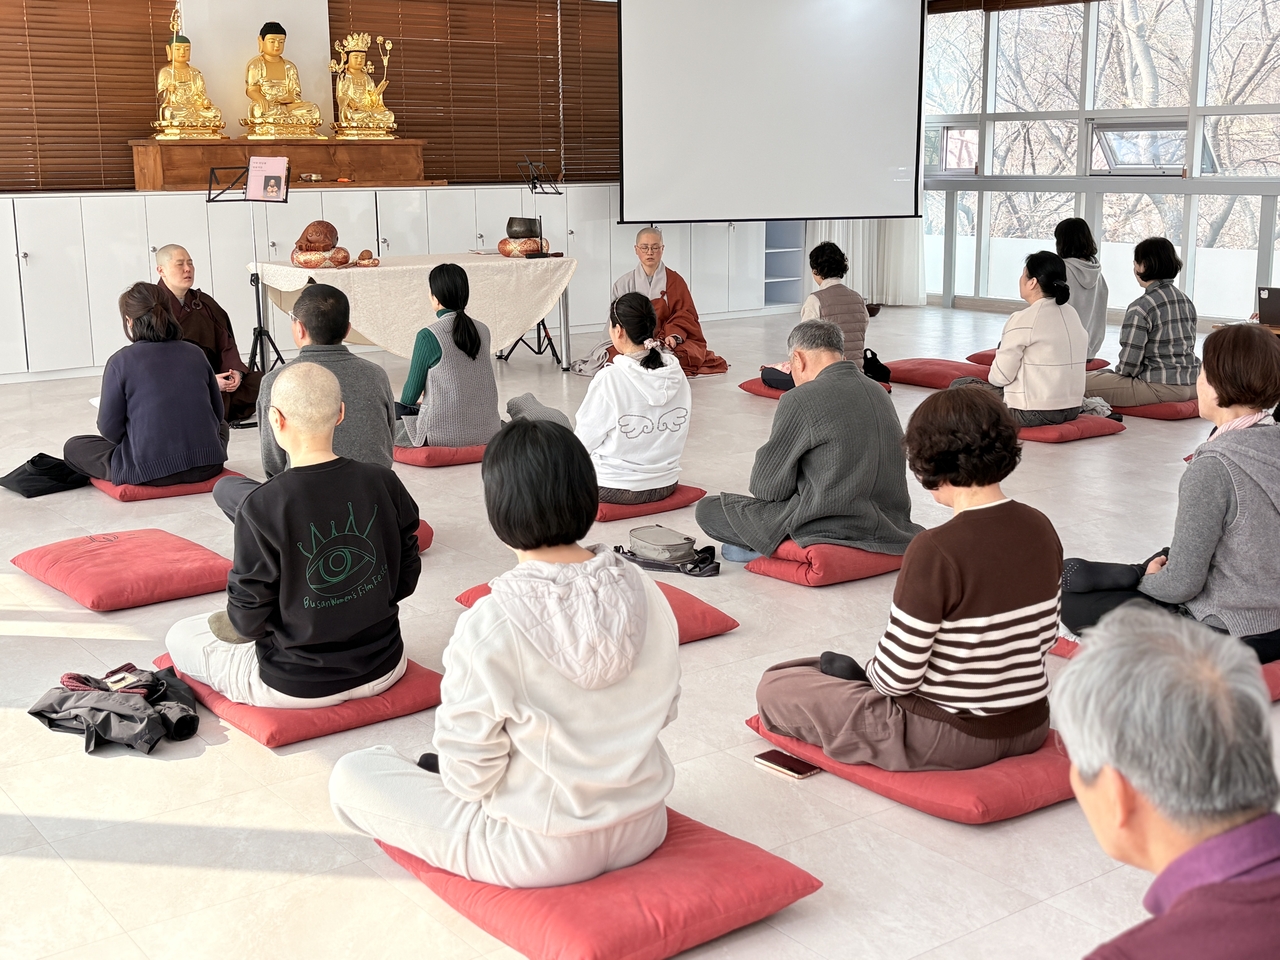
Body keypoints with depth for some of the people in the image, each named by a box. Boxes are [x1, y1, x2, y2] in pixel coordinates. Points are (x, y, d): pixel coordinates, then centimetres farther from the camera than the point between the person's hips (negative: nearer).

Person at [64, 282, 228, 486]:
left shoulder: (121, 361, -8)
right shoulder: (195, 354, 3)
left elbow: (110, 429, -6)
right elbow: (218, 413, 9)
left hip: (151, 471, -3)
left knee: (73, 448, 17)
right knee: (221, 426, 38)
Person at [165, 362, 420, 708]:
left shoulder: (262, 507, -26)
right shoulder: (384, 482, -14)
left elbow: (248, 621, -19)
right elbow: (406, 578, -3)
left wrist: (230, 621, 4)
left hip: (298, 688, -4)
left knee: (180, 637, 19)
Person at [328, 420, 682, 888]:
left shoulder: (486, 627, -26)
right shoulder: (644, 592, -12)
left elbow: (468, 774, -19)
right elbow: (664, 709, 2)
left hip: (541, 854, -6)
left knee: (350, 775, 6)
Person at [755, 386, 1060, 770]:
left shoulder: (936, 550, -28)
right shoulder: (1041, 530, -6)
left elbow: (897, 675, -23)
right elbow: (1045, 637, 7)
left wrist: (871, 672, -1)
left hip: (951, 738, -8)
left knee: (775, 687, 2)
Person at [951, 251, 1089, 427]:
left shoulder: (1024, 320, -16)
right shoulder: (1072, 314, 7)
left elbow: (1000, 376, -13)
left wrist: (992, 378, 10)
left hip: (1034, 413, -8)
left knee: (959, 386, 9)